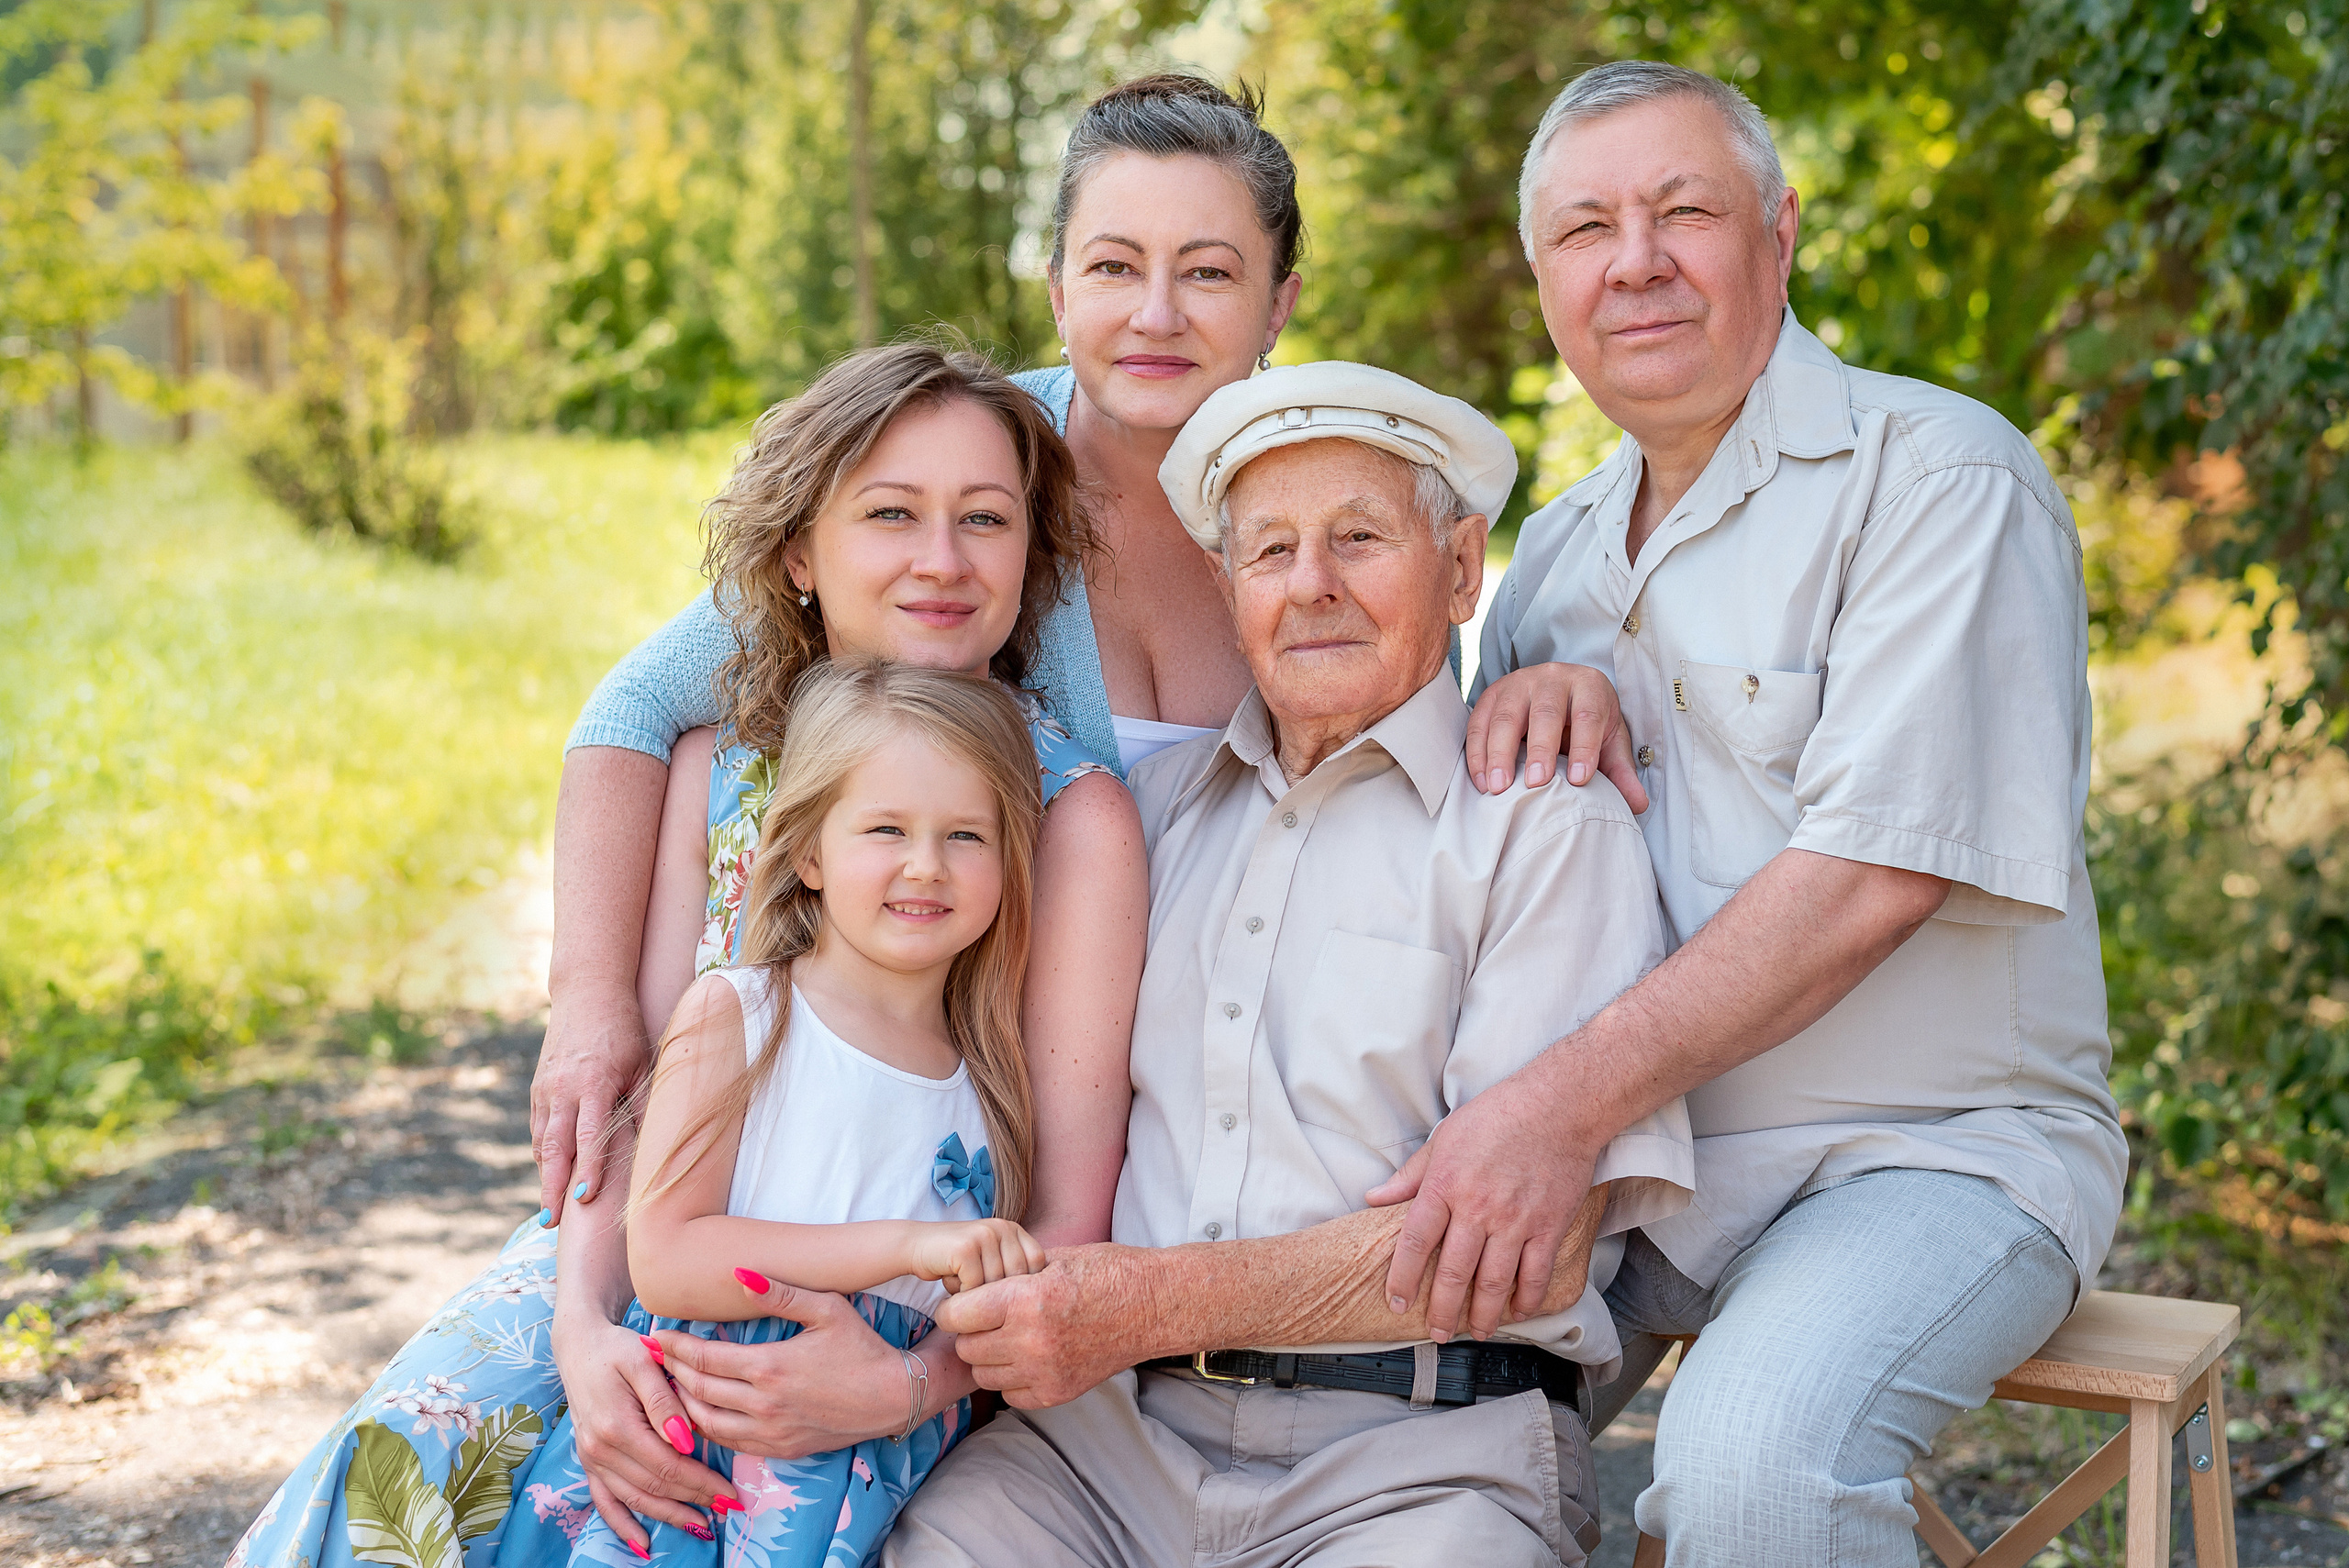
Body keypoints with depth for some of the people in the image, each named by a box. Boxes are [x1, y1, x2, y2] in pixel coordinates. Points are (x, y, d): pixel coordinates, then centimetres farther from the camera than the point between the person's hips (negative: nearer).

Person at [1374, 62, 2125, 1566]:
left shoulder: (1939, 474, -9)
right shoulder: (1558, 549, 14)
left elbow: (1876, 870, -19)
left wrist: (1572, 1098, -26)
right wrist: (1523, 700, -2)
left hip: (1929, 1146, -5)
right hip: (1623, 1152, 6)